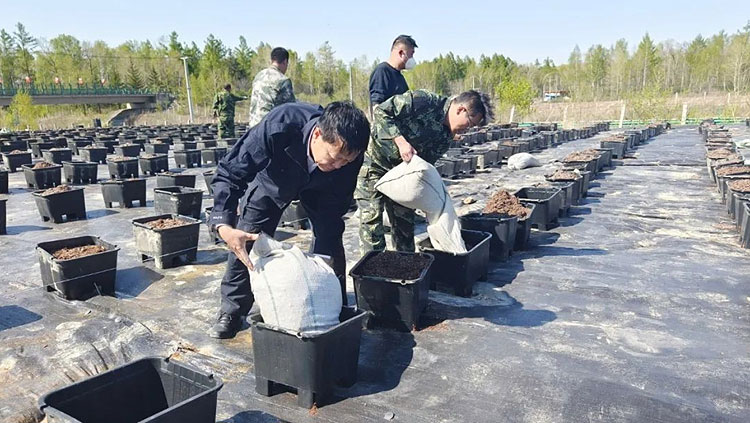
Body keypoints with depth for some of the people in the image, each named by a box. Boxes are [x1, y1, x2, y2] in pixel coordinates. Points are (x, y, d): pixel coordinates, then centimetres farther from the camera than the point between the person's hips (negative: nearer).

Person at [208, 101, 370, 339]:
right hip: (272, 181, -1)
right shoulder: (278, 126, -45)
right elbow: (230, 174, -37)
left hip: (319, 186, 1)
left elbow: (334, 208, -22)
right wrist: (223, 225, -51)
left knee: (331, 239, -8)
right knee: (245, 241, -5)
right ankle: (231, 312, 14)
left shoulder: (349, 154, -36)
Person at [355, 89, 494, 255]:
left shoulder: (446, 137, -1)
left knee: (405, 219, 8)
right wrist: (401, 141, -32)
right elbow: (381, 111, -24)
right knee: (372, 216, -7)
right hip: (374, 161, -7)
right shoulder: (424, 101, -23)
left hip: (400, 170, 7)